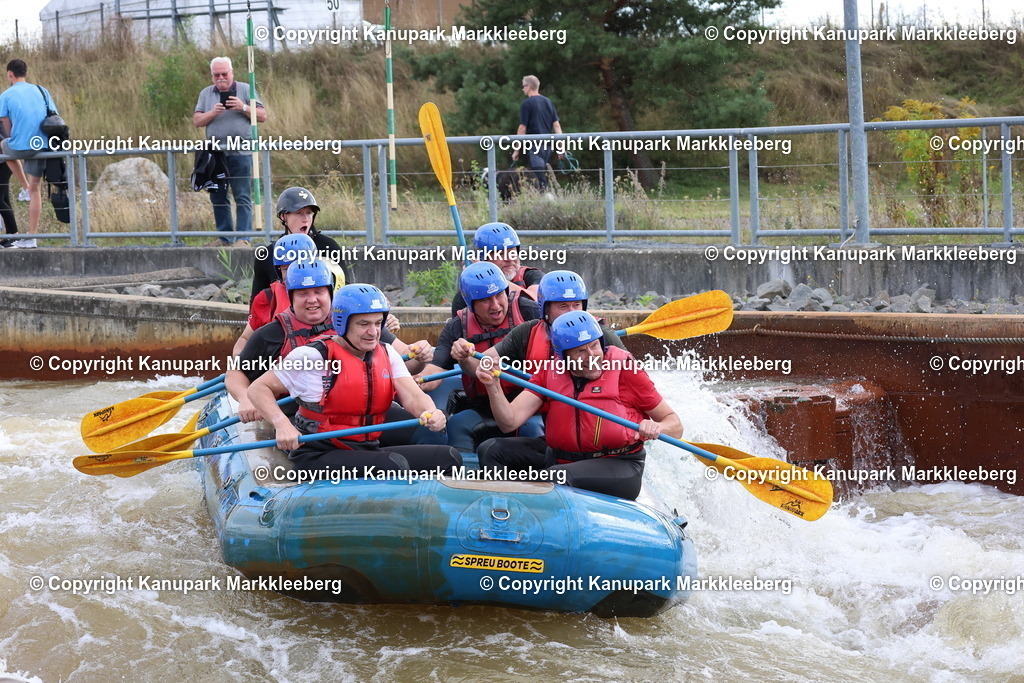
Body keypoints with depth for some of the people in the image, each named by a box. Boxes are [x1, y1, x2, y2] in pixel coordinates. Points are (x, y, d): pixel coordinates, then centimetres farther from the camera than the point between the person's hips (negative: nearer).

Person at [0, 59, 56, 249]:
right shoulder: (41, 91, 10)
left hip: (21, 147, -3)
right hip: (41, 146, 3)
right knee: (36, 189, 11)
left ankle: (26, 188, 30)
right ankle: (31, 237, 12)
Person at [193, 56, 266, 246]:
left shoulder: (245, 90, 6)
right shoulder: (206, 94, 15)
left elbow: (262, 116, 2)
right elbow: (196, 121, 7)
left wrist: (243, 108, -13)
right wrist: (213, 113, -10)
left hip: (240, 153, -4)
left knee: (242, 197, -7)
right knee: (218, 197, 6)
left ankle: (243, 237, -6)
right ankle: (224, 237, 14)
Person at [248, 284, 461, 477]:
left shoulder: (386, 355, 11)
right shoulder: (313, 356, -7)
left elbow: (412, 397, -2)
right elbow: (258, 389, -5)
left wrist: (430, 413, -27)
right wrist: (282, 424, -24)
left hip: (369, 450, 6)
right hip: (319, 456, -6)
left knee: (448, 457, -11)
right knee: (393, 465, -32)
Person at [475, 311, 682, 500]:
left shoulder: (625, 368, -8)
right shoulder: (550, 372, 3)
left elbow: (674, 424, -4)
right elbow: (510, 422, -6)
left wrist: (657, 429, -28)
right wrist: (494, 387, -23)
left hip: (617, 467, -5)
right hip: (558, 458, 6)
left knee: (556, 477, -34)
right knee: (491, 450, -5)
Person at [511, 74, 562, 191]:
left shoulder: (526, 104, -7)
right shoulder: (548, 102, 12)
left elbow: (522, 128, -9)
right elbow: (556, 125, 9)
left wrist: (516, 150, -5)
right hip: (548, 145, 7)